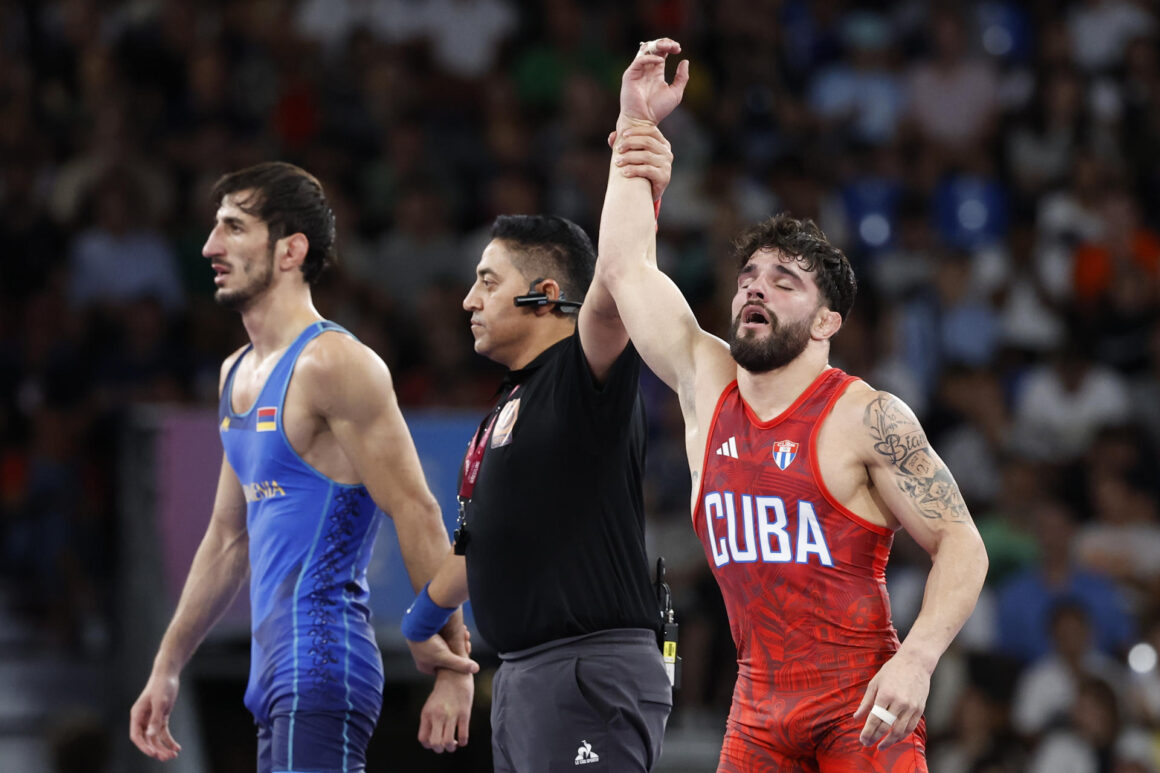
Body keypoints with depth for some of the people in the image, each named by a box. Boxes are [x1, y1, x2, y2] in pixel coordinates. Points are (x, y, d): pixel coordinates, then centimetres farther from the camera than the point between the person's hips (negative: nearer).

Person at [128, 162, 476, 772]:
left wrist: (452, 666, -18)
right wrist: (167, 669, 25)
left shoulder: (332, 365, -11)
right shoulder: (237, 374, 18)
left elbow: (417, 516, -14)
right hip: (276, 672, 9)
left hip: (323, 664, -9)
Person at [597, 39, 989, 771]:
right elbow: (624, 266, 16)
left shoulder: (867, 418, -5)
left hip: (858, 708, -5)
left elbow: (962, 545, -7)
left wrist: (916, 661, -21)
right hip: (758, 711, 5)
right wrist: (636, 128, 15)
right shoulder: (706, 383, 11)